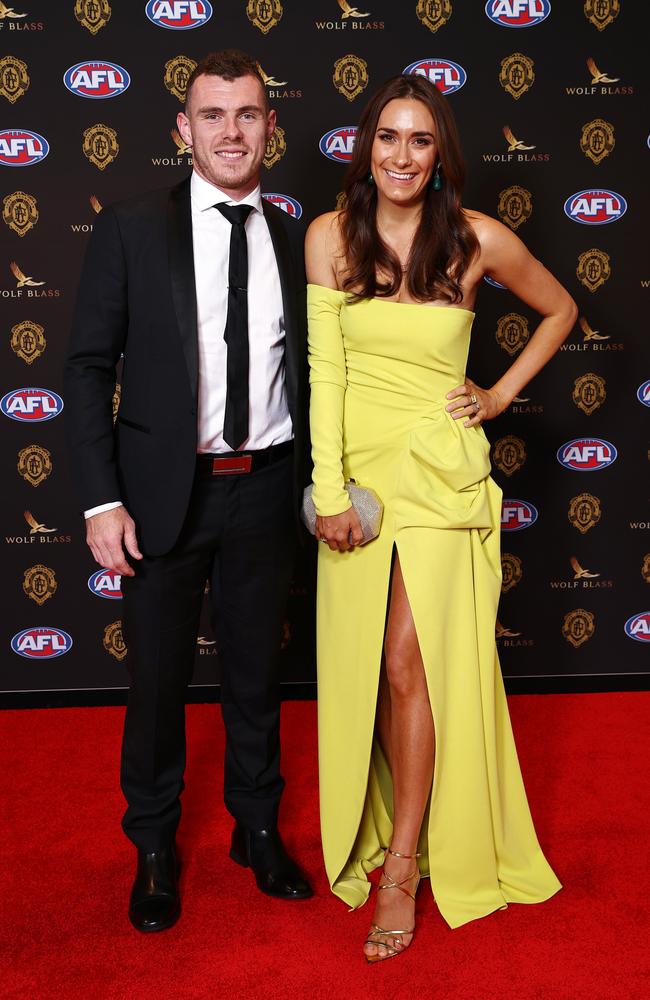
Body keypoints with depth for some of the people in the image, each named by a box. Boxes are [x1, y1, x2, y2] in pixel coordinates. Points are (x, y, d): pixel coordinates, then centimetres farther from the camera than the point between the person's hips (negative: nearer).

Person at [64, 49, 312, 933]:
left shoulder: (295, 241, 5)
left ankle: (258, 828, 37)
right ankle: (154, 847, 33)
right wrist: (101, 501, -11)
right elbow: (89, 367, -5)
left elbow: (304, 370, 10)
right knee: (157, 678, 11)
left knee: (257, 671, 16)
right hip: (166, 491, -2)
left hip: (266, 489, 3)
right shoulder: (131, 230, -4)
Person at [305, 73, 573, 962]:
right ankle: (399, 820, 31)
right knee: (364, 670, 9)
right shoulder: (331, 236, 0)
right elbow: (325, 369, -4)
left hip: (440, 471, -2)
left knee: (408, 665, -4)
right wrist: (330, 490, -9)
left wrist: (502, 394, 5)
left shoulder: (479, 241, -4)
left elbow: (560, 310, 13)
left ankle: (404, 865, 11)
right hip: (359, 466, 3)